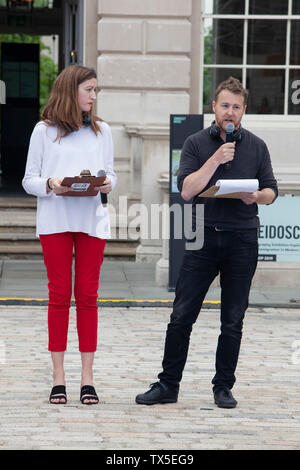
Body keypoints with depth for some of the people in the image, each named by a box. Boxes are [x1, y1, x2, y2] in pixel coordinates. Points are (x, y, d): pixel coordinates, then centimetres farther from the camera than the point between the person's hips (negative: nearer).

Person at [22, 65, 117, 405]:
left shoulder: (101, 131, 12)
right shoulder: (45, 131, 5)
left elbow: (110, 174, 13)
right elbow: (29, 180, 4)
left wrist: (108, 184, -9)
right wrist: (50, 184, -16)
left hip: (92, 220, 2)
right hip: (55, 220, -2)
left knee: (88, 296, 0)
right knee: (59, 295, -1)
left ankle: (87, 378, 2)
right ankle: (58, 379, 2)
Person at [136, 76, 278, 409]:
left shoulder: (256, 147, 9)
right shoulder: (196, 144, 4)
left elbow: (271, 191, 10)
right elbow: (187, 190, -7)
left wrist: (256, 196, -12)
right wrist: (215, 160, -16)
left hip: (243, 240, 1)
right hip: (204, 237, -1)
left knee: (233, 321, 4)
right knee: (181, 316, -2)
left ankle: (223, 387, 14)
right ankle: (168, 385, 5)